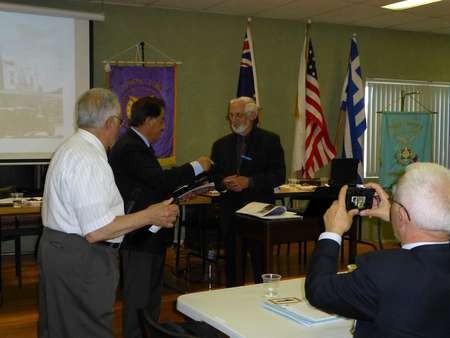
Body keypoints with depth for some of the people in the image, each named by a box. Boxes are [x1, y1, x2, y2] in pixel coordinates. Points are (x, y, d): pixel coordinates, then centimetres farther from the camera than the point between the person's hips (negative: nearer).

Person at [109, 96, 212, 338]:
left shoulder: (138, 145, 12)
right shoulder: (129, 148, -21)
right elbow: (159, 178, -29)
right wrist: (197, 167, -19)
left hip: (150, 234, 11)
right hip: (140, 236, -11)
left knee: (153, 293, 21)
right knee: (139, 298, 1)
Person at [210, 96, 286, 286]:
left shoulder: (270, 141, 2)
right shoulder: (221, 145, 15)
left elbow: (279, 176, -5)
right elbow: (213, 176, 15)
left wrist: (249, 181, -16)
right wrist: (224, 182, -8)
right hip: (229, 210, 4)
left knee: (260, 259, -1)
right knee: (230, 259, 6)